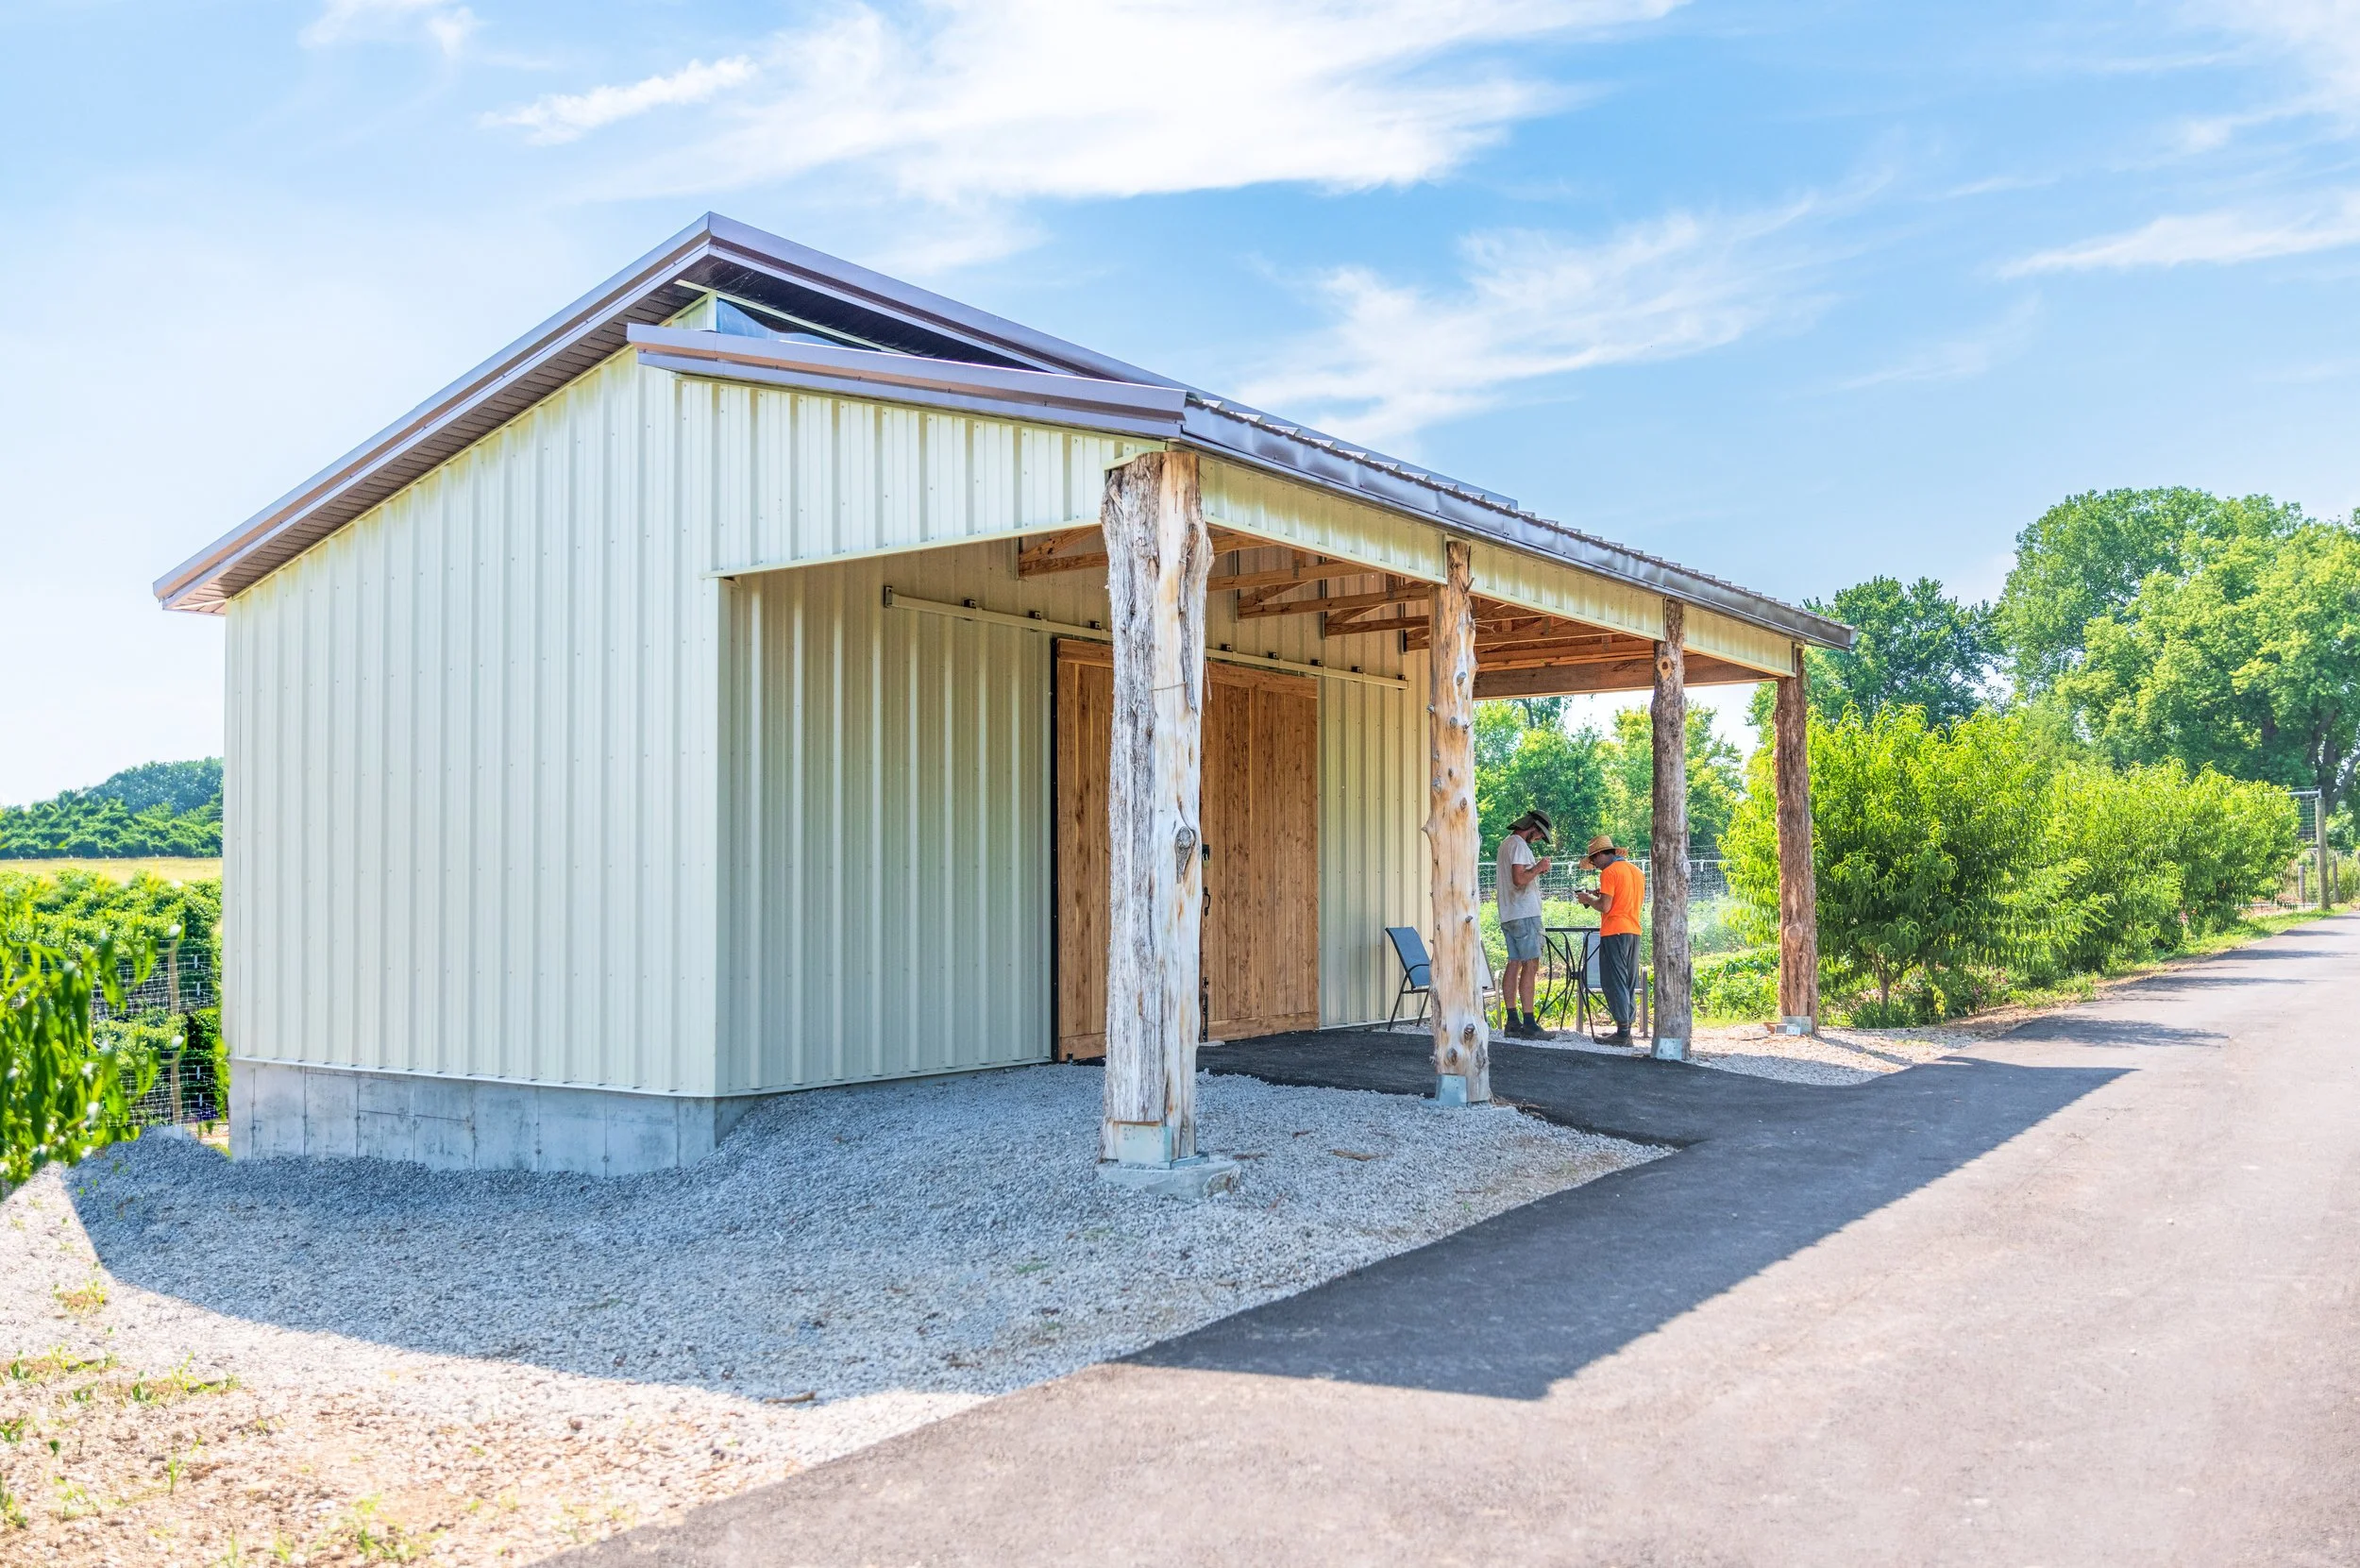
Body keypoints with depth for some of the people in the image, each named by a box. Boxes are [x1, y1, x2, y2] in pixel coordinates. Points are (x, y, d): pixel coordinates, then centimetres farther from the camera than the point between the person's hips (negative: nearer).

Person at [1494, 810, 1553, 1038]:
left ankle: (1513, 1021, 9)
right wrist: (1538, 867, -10)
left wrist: (1537, 871, 15)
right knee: (1530, 966, -10)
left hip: (1509, 916, 10)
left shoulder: (1506, 843, 20)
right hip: (1524, 914, -10)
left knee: (1514, 964, 8)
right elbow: (1519, 879, -22)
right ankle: (1528, 1023, -14)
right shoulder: (1519, 845, -11)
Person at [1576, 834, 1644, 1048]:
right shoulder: (1637, 871, 16)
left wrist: (1588, 899, 3)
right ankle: (1626, 1029, 12)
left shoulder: (1609, 872, -9)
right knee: (1628, 983, 12)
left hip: (1614, 932, -8)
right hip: (1634, 932, 8)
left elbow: (1605, 906, -16)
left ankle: (1622, 1032, -9)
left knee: (1615, 982, -5)